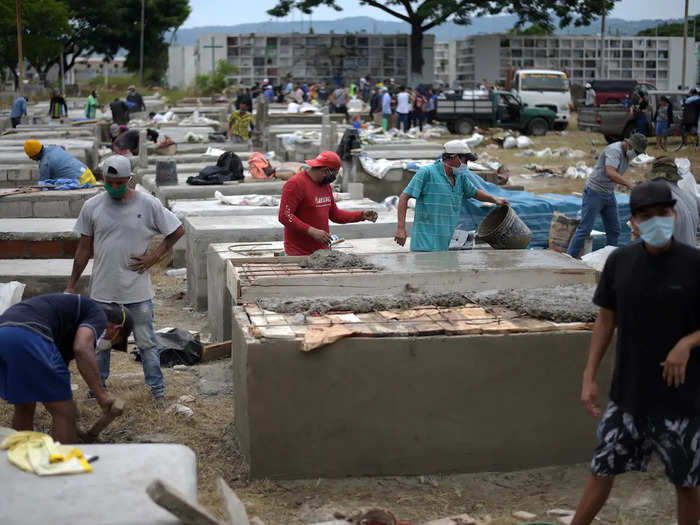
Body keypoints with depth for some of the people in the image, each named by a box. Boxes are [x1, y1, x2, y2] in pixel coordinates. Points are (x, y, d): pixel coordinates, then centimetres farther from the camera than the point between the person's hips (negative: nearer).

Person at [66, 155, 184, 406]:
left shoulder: (148, 204, -6)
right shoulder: (92, 206, -1)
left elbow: (177, 231, 4)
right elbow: (84, 248, 6)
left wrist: (155, 256, -6)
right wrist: (71, 286, 6)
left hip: (137, 290, -2)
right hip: (102, 290, 2)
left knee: (146, 343, 4)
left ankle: (157, 390, 15)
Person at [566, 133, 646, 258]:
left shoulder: (627, 153, 8)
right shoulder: (614, 150, -21)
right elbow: (610, 173, -37)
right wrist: (629, 185, -39)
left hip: (609, 194, 9)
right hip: (594, 192, -9)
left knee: (614, 230, 9)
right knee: (585, 228, -10)